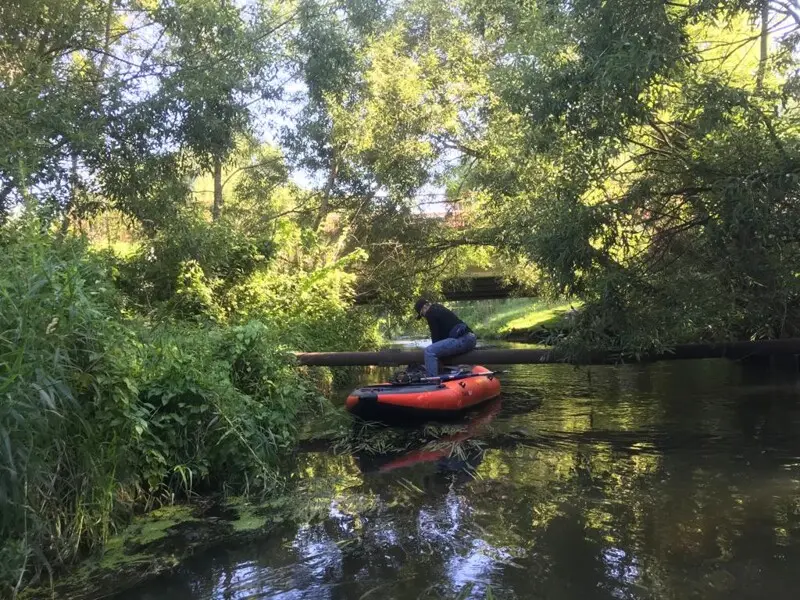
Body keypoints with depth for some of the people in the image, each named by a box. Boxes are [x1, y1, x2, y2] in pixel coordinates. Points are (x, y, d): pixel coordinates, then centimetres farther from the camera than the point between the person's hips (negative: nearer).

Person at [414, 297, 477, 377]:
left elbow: (435, 334, -3)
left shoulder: (430, 313, -1)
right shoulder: (440, 309, 29)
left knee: (430, 351, -21)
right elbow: (442, 333, 31)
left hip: (462, 339, -11)